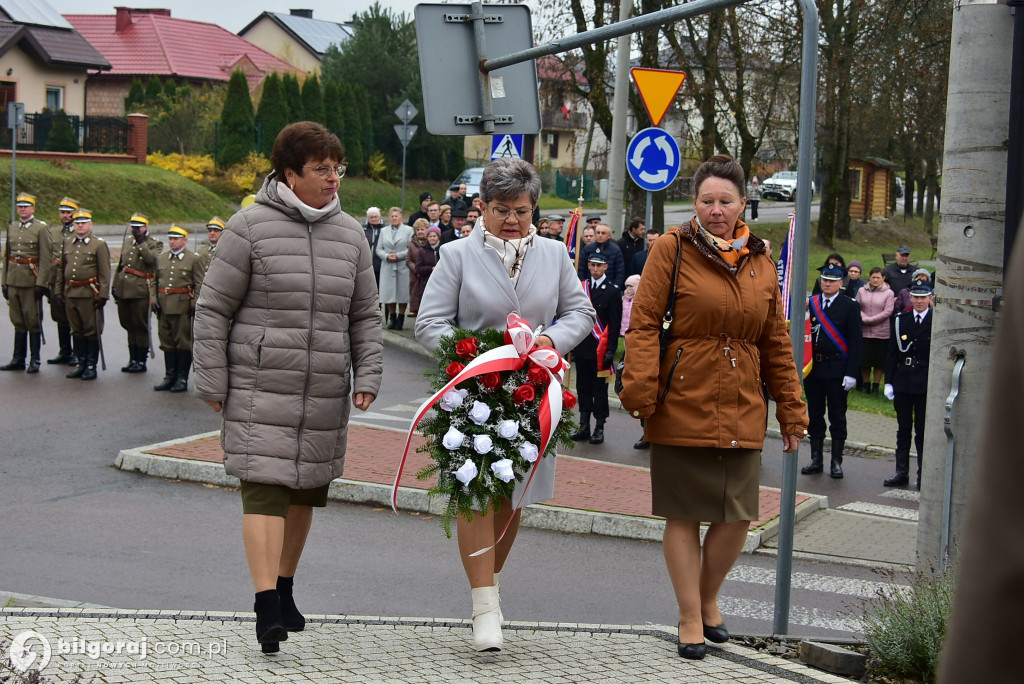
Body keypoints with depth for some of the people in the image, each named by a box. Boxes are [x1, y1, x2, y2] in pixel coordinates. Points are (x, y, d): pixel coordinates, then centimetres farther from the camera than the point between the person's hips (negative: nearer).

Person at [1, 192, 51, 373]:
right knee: (18, 321, 10)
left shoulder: (41, 228, -5)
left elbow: (46, 258, -10)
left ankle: (34, 361, 5)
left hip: (31, 281, -5)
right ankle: (18, 360, 15)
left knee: (33, 321, -1)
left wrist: (41, 284, -16)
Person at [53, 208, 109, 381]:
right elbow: (62, 269, 19)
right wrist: (59, 291, 13)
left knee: (92, 331, -1)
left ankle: (91, 366, 5)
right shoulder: (68, 244, 14)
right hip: (71, 293, 6)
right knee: (77, 330, 10)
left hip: (89, 293, -5)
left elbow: (105, 272, -7)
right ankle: (81, 364, 17)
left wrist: (103, 295, -13)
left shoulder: (99, 244, -2)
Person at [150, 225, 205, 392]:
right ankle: (170, 377, 15)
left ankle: (182, 379, 5)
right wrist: (153, 299, 4)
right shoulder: (161, 258, 15)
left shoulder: (194, 259, 0)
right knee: (167, 342, 8)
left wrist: (196, 304, -12)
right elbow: (154, 281, 18)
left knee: (183, 343, -1)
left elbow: (200, 284, -3)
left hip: (183, 306, -5)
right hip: (163, 307, 5)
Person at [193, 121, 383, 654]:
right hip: (260, 389, -5)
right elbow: (213, 309, -3)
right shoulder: (251, 227, -6)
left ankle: (285, 589, 30)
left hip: (325, 392, 5)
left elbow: (365, 316, 16)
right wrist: (212, 384, -5)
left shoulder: (349, 233, 10)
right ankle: (267, 607, -14)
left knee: (305, 490, 13)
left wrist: (367, 378, 5)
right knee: (265, 489, -12)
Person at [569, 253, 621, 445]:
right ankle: (584, 427, 14)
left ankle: (599, 428, 7)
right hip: (582, 348, 4)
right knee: (583, 388, 8)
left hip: (601, 349, -4)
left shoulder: (613, 291, -4)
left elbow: (615, 323, -6)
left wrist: (611, 351, -11)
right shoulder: (581, 287, 10)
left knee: (600, 388, 1)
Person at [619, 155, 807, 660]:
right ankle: (691, 618, 17)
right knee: (684, 514, 3)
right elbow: (644, 324, -6)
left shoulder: (760, 263, 11)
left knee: (738, 516, 2)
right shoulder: (672, 250, -2)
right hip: (683, 402, -4)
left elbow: (776, 343, 14)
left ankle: (708, 597, 28)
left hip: (742, 409, 4)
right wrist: (640, 390, -17)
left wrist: (791, 410, 13)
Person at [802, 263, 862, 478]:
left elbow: (856, 341, -5)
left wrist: (851, 373, -11)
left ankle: (836, 462, 10)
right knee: (815, 415, 9)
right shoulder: (810, 303, 8)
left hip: (836, 369, -4)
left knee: (837, 416, 2)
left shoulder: (850, 306, -3)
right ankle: (816, 459, 17)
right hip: (812, 368, 4)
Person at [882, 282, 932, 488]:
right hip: (902, 382, 3)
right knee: (903, 429, 9)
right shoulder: (900, 320, 6)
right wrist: (889, 381, 3)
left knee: (923, 431, 2)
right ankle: (902, 473, 16)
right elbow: (892, 353, 8)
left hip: (926, 384, -3)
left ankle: (923, 475, 8)